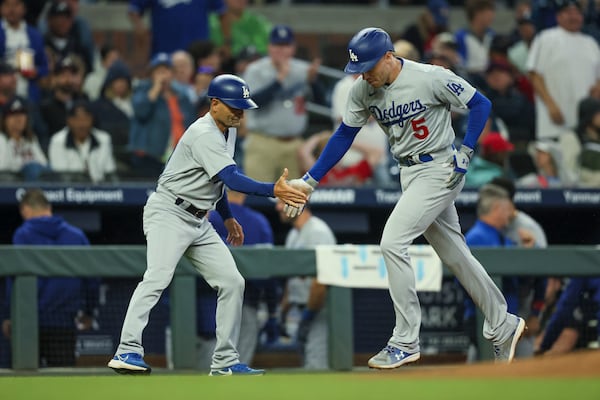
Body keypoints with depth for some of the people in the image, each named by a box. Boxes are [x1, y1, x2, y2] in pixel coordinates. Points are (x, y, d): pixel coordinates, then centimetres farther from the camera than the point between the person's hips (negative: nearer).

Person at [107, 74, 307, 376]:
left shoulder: (228, 131, 11)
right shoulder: (204, 135, -20)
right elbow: (232, 179, -32)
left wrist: (228, 217, 25)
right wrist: (273, 191, -41)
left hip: (198, 222, 10)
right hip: (169, 213, -10)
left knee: (232, 282, 3)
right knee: (158, 276, -26)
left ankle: (225, 361, 6)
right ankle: (127, 351, -32)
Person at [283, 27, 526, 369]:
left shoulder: (431, 78, -20)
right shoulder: (364, 90, -2)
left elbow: (481, 105, -11)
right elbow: (344, 136, 6)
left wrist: (465, 154, -15)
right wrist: (309, 181, 2)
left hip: (438, 170, -7)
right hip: (409, 174, 7)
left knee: (393, 243, -17)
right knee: (455, 254, 13)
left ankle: (405, 342, -11)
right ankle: (503, 326, 28)